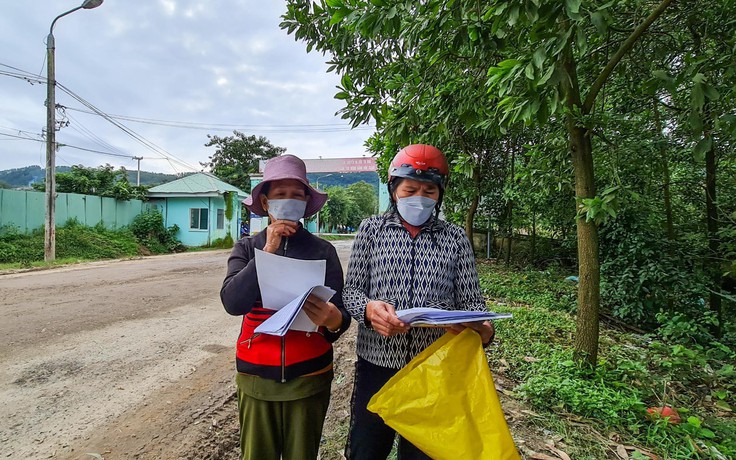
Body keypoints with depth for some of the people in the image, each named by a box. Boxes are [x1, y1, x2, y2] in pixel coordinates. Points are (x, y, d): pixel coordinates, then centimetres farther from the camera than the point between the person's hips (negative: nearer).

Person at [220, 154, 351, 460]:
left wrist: (334, 320, -32)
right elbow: (232, 303, -14)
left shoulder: (323, 251, -5)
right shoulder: (246, 248, -1)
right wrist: (267, 251, -20)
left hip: (309, 376, -1)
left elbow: (339, 313, -9)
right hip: (255, 376, 1)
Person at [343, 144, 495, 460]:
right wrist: (369, 308, -24)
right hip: (376, 363, 0)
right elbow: (351, 290, -2)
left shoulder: (456, 238, 2)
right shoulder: (371, 229, 0)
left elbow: (470, 300, 0)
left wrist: (483, 330, -21)